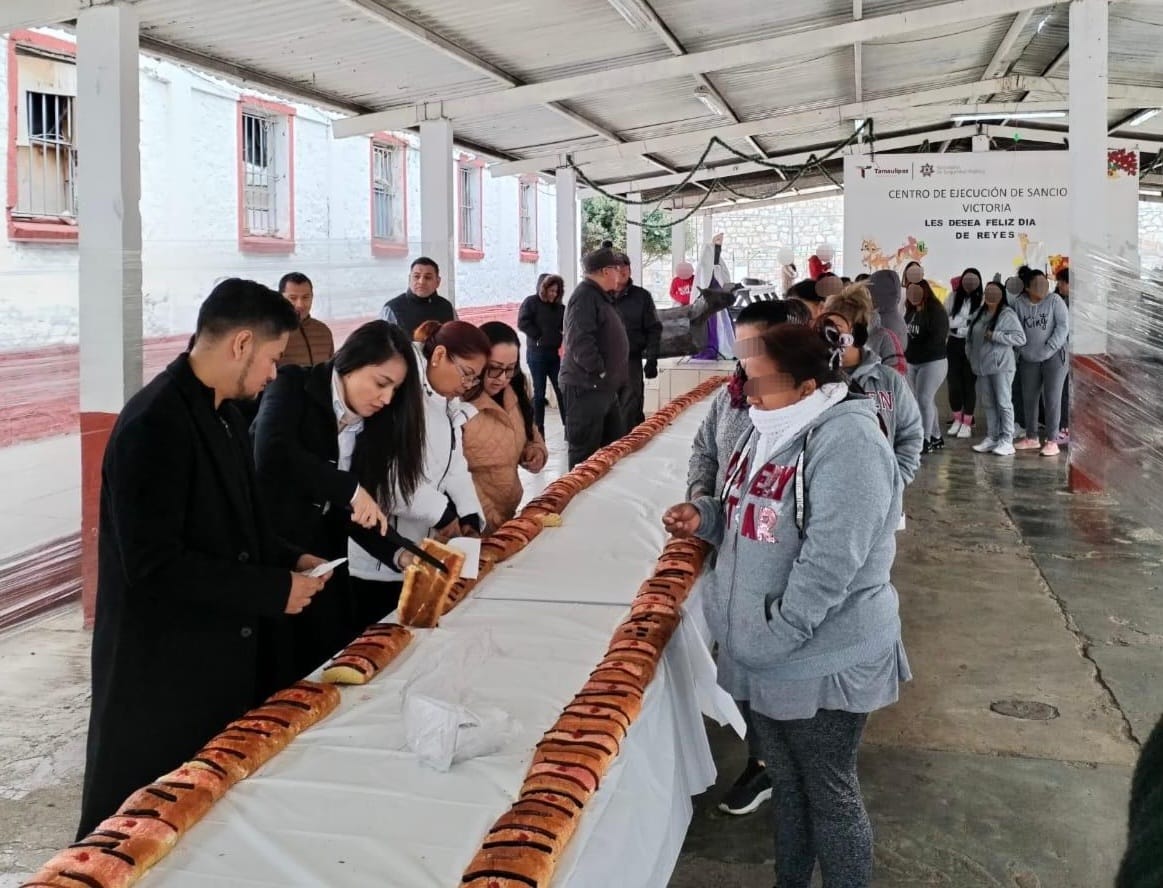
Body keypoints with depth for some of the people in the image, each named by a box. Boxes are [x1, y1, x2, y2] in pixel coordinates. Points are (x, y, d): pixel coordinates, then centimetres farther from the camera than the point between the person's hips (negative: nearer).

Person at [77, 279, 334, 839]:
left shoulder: (221, 411, 7)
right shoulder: (155, 425, -23)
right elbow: (154, 566, -26)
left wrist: (288, 559, 3)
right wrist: (273, 590, -21)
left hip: (221, 653, 9)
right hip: (166, 670, -9)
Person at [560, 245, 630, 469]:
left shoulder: (600, 296, 17)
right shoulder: (585, 296, -16)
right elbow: (580, 341, -27)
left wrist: (611, 376, 17)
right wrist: (600, 371, -20)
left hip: (604, 386, 11)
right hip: (586, 387, -11)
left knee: (615, 446, 16)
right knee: (586, 450, -4)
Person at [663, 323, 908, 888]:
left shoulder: (846, 443, -24)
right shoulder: (770, 430, 5)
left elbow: (828, 564, -28)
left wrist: (768, 640, -24)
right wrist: (706, 517, 0)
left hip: (823, 663, -8)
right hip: (765, 659, 8)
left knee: (829, 795, 10)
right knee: (785, 783, 24)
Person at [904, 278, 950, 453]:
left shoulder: (936, 311, -12)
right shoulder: (910, 312, 10)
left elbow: (937, 338, -19)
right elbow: (905, 333, 14)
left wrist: (913, 351, -19)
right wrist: (907, 352, -2)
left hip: (933, 362, -7)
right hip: (913, 363, 7)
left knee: (924, 399, -10)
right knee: (927, 400, 12)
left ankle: (926, 440, -6)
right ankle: (936, 437, 21)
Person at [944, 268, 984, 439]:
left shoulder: (982, 300, -5)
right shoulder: (953, 297, 5)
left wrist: (958, 324, -15)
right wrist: (965, 320, -9)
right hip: (954, 344, 3)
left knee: (969, 383, 3)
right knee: (954, 382, 5)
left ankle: (967, 423, 11)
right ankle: (957, 419, 20)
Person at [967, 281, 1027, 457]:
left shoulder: (1008, 314, -8)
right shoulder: (979, 314, 12)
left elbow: (1020, 338, -15)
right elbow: (970, 336, 23)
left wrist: (995, 335, -19)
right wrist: (970, 354, 11)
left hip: (1001, 365, -7)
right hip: (983, 366, 7)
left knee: (1004, 403, -5)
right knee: (988, 404, 11)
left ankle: (1006, 441, -2)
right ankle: (991, 438, 18)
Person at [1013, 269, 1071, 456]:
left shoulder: (1054, 300, -7)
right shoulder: (1020, 303, 0)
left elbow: (1063, 325, -11)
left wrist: (1049, 348, -16)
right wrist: (1017, 351, -1)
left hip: (1054, 357, -4)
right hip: (1029, 359, 4)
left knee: (1052, 399, -4)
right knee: (1028, 398, 11)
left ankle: (1052, 441, 1)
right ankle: (1031, 438, 25)